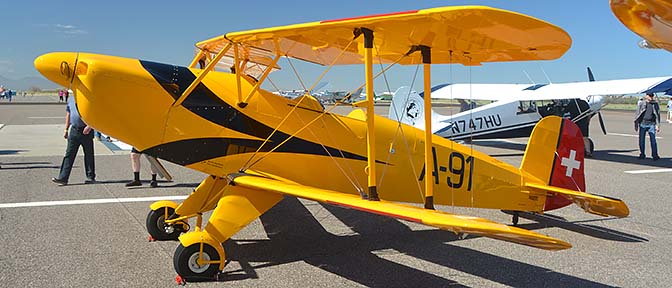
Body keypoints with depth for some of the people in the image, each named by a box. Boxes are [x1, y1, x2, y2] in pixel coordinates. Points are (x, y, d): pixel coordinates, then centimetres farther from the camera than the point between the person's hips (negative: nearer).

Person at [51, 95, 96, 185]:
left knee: (89, 155, 6)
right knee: (69, 154, 1)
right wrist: (66, 129, 17)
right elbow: (68, 115, 18)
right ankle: (63, 178, 1)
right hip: (74, 130, 5)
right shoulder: (71, 100, 11)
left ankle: (91, 177, 17)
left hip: (86, 131, -5)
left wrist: (89, 126, -22)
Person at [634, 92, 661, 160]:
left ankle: (655, 155, -1)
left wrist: (658, 125, 1)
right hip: (642, 124, 1)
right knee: (641, 140, 3)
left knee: (653, 140, -6)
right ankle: (642, 154, 14)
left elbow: (658, 115, 8)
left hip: (651, 125, -1)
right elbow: (637, 114, 8)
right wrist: (636, 124, 5)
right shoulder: (641, 104, 4)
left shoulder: (655, 104, 6)